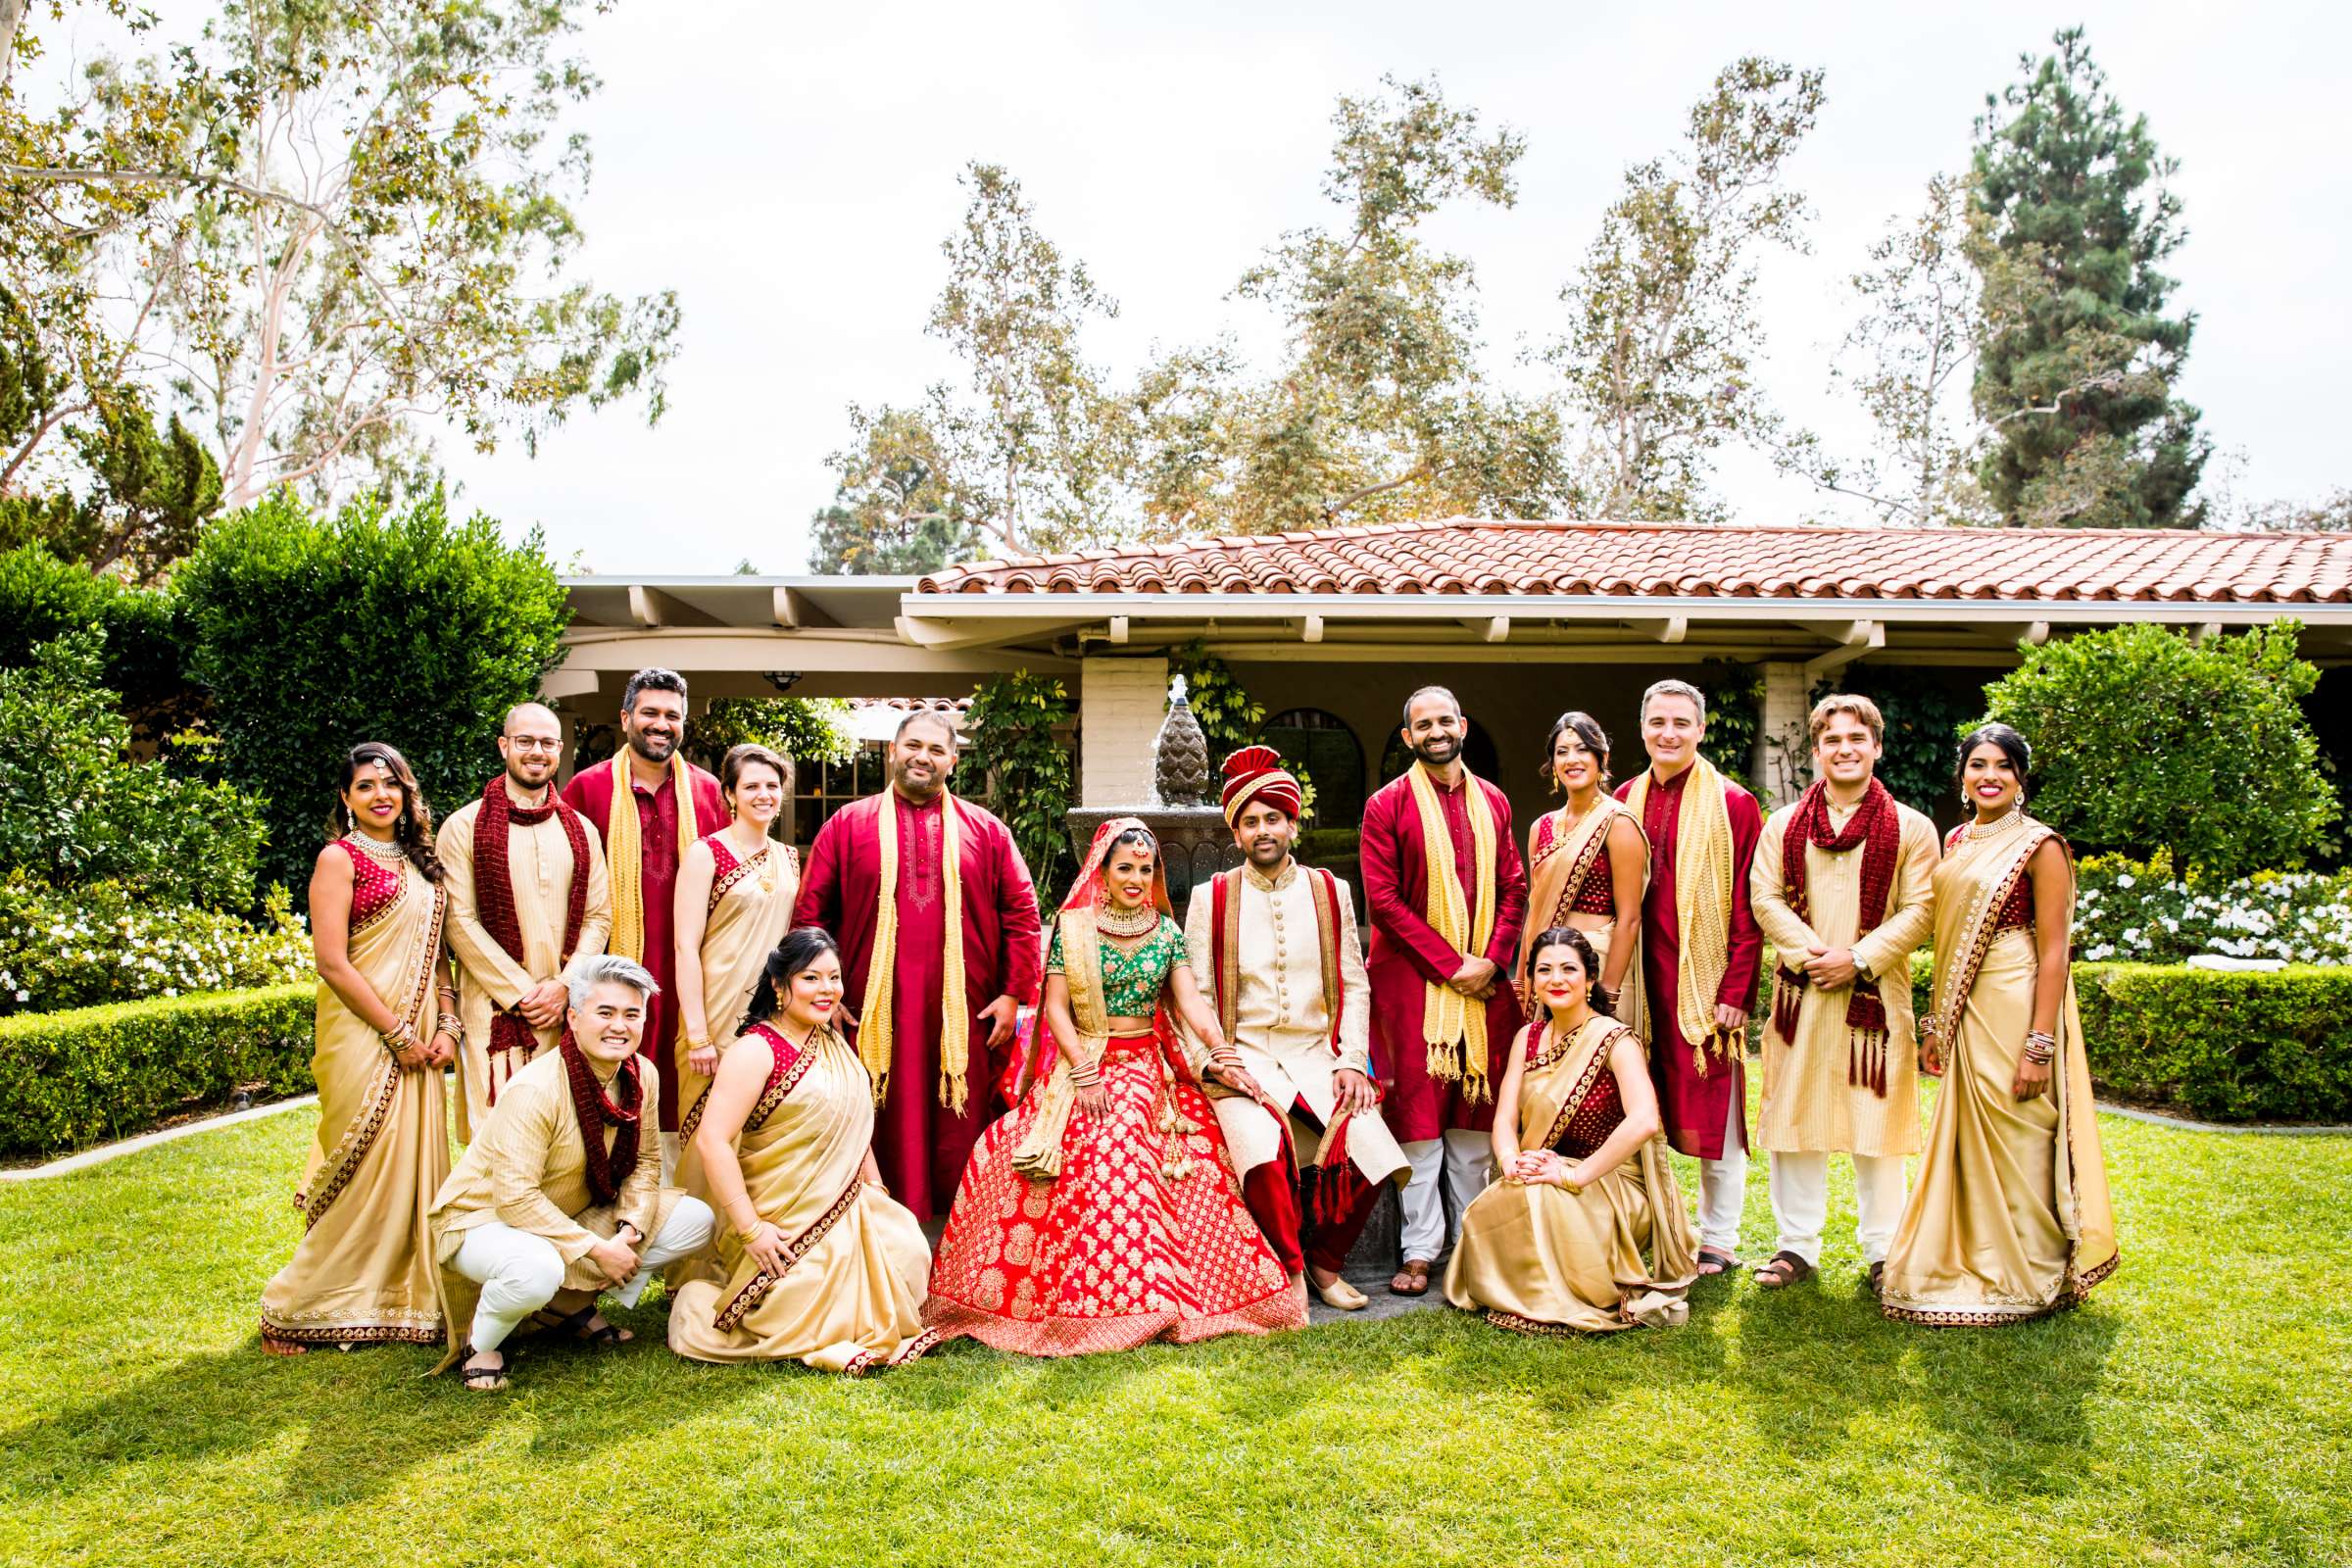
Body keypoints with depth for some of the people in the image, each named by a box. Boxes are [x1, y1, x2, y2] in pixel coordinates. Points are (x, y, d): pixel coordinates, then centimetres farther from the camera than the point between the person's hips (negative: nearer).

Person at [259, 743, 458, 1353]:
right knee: (365, 1165, -4)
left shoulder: (420, 860, 15)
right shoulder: (340, 857, -6)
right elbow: (332, 963, -12)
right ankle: (294, 1310, 11)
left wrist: (446, 1024, 1)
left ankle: (403, 1298, 19)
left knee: (415, 1162, 7)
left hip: (418, 1037, 6)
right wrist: (398, 1034, -13)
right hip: (361, 1034, -6)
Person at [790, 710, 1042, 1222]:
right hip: (874, 1014, -1)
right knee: (883, 1137, 5)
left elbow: (1021, 912, 8)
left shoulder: (985, 830, 10)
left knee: (959, 1139, 5)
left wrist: (1014, 993, 1)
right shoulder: (848, 824, 8)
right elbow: (809, 912, 6)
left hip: (963, 1017, 1)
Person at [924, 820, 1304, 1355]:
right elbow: (1056, 1006, -2)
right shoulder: (1073, 926, 2)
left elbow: (1190, 1000, 0)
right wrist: (1083, 1072, -13)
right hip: (1081, 1060, -1)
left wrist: (1222, 1055, -15)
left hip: (1147, 1066, 1)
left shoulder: (1166, 930, 9)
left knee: (1121, 1135, -25)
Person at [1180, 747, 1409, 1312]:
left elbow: (1355, 987, 9)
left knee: (1371, 1150, -20)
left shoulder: (1331, 893, 11)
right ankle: (1289, 1268, -2)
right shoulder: (1211, 898, 6)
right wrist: (1210, 1061, -10)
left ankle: (1323, 1260, 7)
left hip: (1317, 1055, 2)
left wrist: (1351, 1060, -3)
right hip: (1243, 1058, -2)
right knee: (1262, 1154, -30)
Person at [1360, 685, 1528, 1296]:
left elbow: (1514, 887, 11)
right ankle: (1420, 1251, 6)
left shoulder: (1493, 802, 12)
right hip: (1412, 978, -4)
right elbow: (1383, 897, -8)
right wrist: (1450, 963, -12)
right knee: (1417, 1114, -1)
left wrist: (1492, 959, -5)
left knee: (1476, 1113, 8)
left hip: (1484, 979, 4)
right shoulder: (1387, 804, -2)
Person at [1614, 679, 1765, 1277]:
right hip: (1639, 982, 4)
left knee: (1713, 1112, 4)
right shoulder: (1625, 801, 8)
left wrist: (1735, 992, -12)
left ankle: (1717, 1241, 17)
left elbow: (1747, 911, -6)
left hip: (1705, 983, -4)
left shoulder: (1733, 805, -4)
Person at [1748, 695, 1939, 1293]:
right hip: (1800, 991, 2)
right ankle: (1797, 1245, 15)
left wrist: (1858, 959, -13)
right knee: (1795, 1114, 4)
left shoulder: (1911, 828, 4)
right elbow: (1764, 897, 2)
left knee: (1875, 1117, 3)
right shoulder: (1784, 824, 9)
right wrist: (1813, 955, -11)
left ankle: (1882, 1250, 16)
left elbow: (1919, 910, -3)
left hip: (1877, 993, -2)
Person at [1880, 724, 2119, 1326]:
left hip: (2015, 1012, -7)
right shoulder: (1957, 841, 11)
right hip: (1965, 1015, 7)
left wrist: (2040, 1046, -17)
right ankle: (1973, 1265, 27)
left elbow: (2053, 950, -13)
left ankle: (2025, 1280, 18)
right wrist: (1934, 1023, 11)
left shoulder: (2039, 845, -9)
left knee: (2015, 1144, 3)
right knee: (1967, 1141, 13)